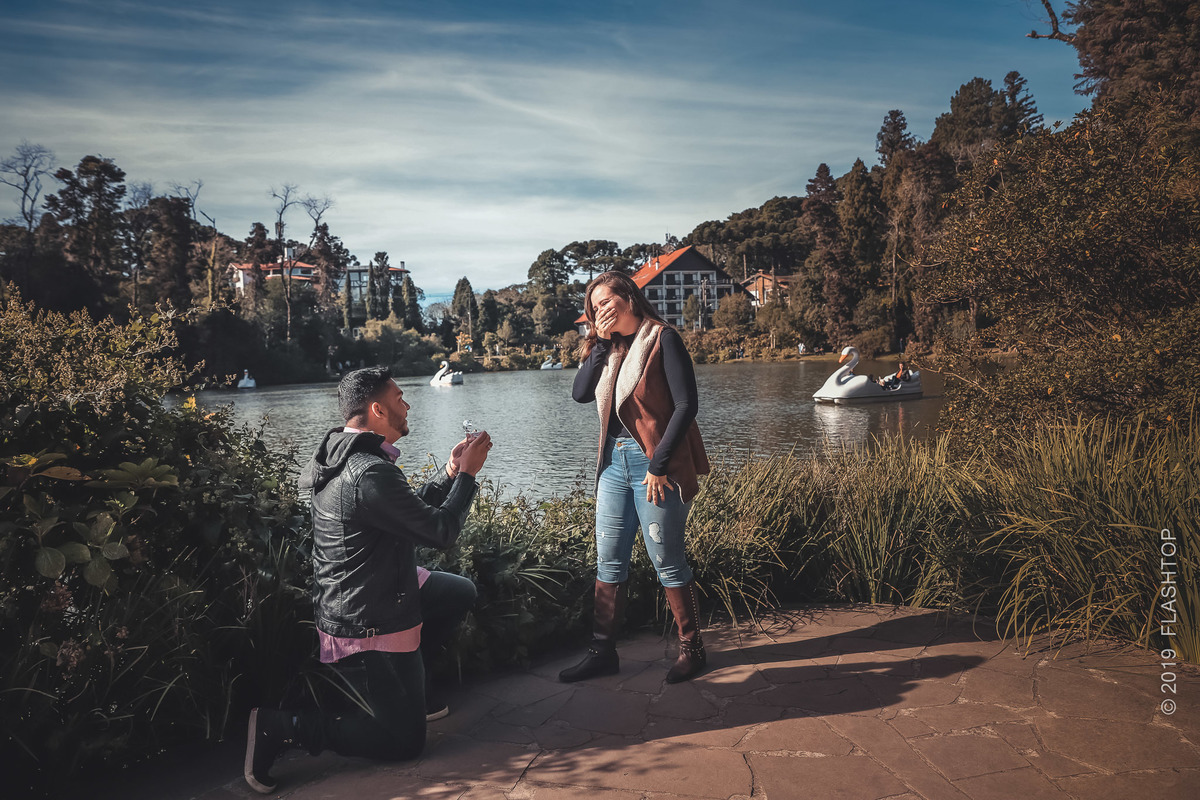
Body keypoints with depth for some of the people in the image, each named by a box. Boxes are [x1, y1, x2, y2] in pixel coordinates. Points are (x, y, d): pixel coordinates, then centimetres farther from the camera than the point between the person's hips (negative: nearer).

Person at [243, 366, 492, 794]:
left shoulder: (343, 454, 2)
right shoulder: (370, 474, -31)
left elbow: (412, 511, 13)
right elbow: (440, 532, -22)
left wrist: (450, 473, 6)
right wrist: (467, 474, -10)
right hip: (366, 627, -10)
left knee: (460, 592, 22)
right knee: (405, 741, 3)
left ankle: (404, 686, 25)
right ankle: (280, 727, -1)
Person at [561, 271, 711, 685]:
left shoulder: (662, 338, -7)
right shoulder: (608, 346, 13)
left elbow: (686, 405, -14)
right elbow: (580, 393, 1)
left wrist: (658, 464, -16)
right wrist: (600, 342, -4)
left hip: (655, 465, -7)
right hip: (615, 461, 7)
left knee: (667, 561, 2)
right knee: (608, 561, 9)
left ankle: (692, 649, 17)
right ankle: (602, 651, 18)